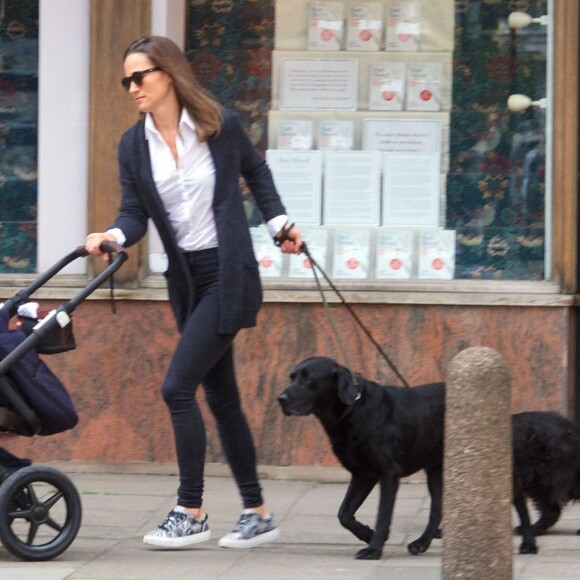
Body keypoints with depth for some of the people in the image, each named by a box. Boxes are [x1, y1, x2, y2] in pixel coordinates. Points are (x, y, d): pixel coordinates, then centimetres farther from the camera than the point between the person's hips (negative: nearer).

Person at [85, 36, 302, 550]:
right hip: (186, 280, 6)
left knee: (178, 386, -15)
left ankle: (191, 513, -6)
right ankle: (258, 515, 20)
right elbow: (134, 215, -3)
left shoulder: (220, 125, -7)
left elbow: (255, 170, 12)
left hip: (229, 276, -6)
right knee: (221, 397, 11)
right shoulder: (133, 146, 2)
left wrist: (279, 222, 7)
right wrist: (113, 236, -23)